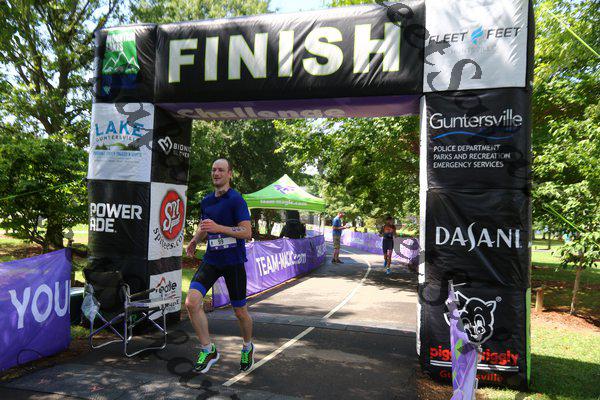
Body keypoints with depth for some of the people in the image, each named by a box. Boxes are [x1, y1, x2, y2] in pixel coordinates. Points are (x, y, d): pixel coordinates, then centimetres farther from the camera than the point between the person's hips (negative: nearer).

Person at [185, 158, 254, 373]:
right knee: (192, 302, -13)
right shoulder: (206, 201, 10)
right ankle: (208, 351, 5)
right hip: (211, 259, 5)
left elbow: (247, 232, -15)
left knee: (240, 311, 6)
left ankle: (248, 348, 36)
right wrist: (195, 240, 5)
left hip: (233, 261, -5)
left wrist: (219, 228, -24)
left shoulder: (236, 200, -9)